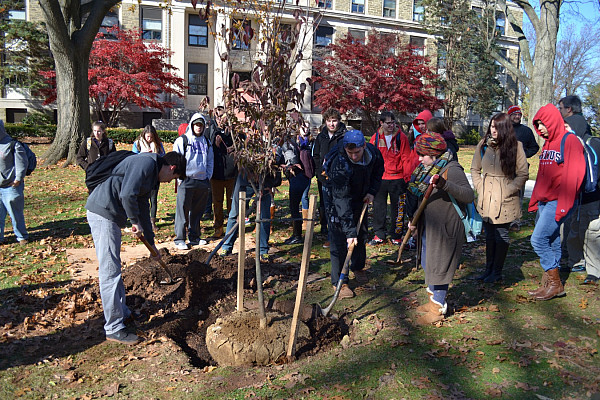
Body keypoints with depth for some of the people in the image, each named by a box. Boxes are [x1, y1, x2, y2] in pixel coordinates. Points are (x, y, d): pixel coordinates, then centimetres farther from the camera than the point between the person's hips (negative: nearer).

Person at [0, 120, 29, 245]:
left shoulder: (13, 145, -6)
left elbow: (21, 163, -7)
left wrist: (18, 179, -11)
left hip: (11, 187, -5)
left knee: (16, 214, 3)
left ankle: (22, 236, 17)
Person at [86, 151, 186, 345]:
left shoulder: (151, 176, 20)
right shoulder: (146, 163, -11)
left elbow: (143, 209, 28)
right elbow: (127, 195, -23)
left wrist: (151, 244, 31)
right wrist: (136, 222, -9)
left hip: (110, 215, 11)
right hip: (102, 212, -11)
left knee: (114, 268, 20)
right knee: (110, 271, -6)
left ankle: (122, 312, 35)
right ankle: (114, 328, 2)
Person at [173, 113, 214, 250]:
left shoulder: (206, 142, 16)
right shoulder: (182, 140, 1)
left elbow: (210, 161, 21)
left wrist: (208, 177, 10)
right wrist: (181, 178, -8)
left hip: (203, 182, 5)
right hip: (186, 181, -5)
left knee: (197, 211, 11)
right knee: (183, 211, -5)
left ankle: (194, 237, 22)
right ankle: (180, 239, 0)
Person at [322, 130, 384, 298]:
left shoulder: (373, 152, -19)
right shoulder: (339, 164, -37)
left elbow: (378, 170, 6)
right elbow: (342, 201, -39)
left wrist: (372, 191, -8)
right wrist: (349, 231, -41)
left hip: (360, 199, 6)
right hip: (338, 199, -5)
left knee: (361, 235, 17)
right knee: (339, 241, -7)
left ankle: (358, 267, 40)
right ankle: (339, 282, 6)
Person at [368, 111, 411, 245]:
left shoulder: (401, 137, -2)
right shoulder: (375, 138, 3)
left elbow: (406, 158, -1)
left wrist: (407, 177, -7)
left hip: (397, 178, -1)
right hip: (379, 178, 2)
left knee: (397, 207, 8)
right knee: (378, 206, 6)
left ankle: (395, 235, 21)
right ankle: (379, 234, 19)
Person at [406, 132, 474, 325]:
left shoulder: (451, 169, -18)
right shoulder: (426, 168, 8)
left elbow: (469, 195, -26)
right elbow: (418, 196, 17)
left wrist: (445, 184, -39)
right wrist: (413, 219, 12)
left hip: (444, 227, -9)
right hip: (427, 226, 9)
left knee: (439, 265, 1)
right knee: (428, 264, 18)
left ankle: (438, 308, 15)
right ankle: (433, 300, 35)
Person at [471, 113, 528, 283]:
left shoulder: (515, 146, -6)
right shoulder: (483, 145, 4)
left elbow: (523, 174, -4)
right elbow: (475, 169, 15)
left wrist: (508, 191, -11)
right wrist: (479, 187, 3)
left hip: (505, 201, -4)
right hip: (486, 199, 4)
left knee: (501, 235, 5)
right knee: (489, 235, 13)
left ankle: (497, 272, 17)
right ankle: (489, 269, 25)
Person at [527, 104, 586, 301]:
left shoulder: (569, 141, -10)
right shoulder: (547, 144, 16)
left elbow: (573, 175, -16)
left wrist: (563, 206, -20)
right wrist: (534, 201, 17)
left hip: (557, 203, -8)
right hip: (544, 202, 8)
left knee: (538, 240, -11)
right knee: (551, 243, 11)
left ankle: (555, 284, 1)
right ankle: (549, 284, 18)